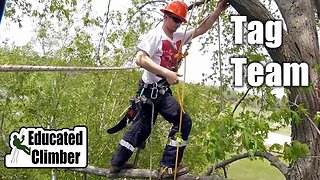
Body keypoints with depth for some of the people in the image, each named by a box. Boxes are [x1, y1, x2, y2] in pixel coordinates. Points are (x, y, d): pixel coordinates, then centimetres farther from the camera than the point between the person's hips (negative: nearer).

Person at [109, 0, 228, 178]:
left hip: (161, 90, 9)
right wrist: (166, 72, -30)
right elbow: (140, 59, -23)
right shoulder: (155, 34, -13)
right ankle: (168, 166, 1)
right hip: (153, 89, -9)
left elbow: (201, 29, 13)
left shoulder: (179, 37, 10)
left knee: (142, 126, 16)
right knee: (183, 121, -7)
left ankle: (117, 163, 29)